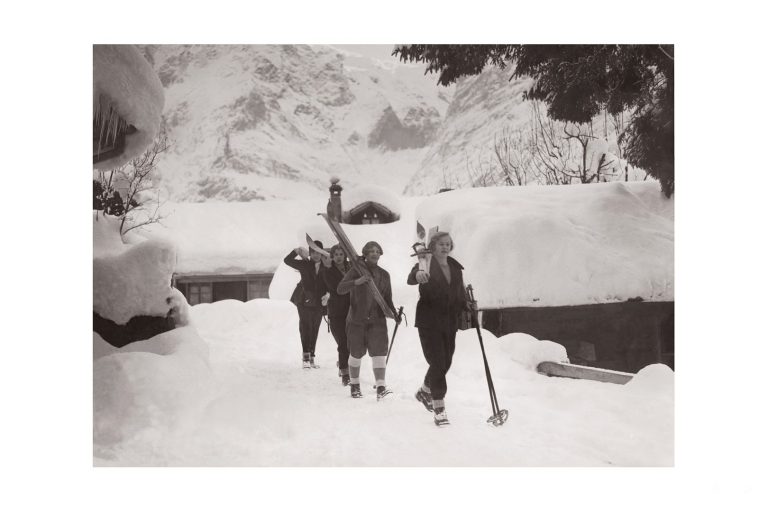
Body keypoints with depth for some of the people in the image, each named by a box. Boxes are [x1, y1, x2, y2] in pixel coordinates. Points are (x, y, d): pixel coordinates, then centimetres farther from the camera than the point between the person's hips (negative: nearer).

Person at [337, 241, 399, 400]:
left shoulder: (384, 275, 9)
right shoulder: (356, 270, -4)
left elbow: (387, 299, 15)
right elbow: (340, 289, -16)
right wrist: (357, 281, -32)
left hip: (377, 320, 2)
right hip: (356, 319, -2)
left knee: (379, 352, -11)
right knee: (356, 354, 8)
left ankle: (381, 388, -14)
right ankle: (354, 385, 27)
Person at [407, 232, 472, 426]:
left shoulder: (455, 268, 11)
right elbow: (411, 278, -29)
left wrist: (466, 304, -3)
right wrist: (418, 275, -52)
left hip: (449, 323, 6)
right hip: (429, 322, -6)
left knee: (445, 363, 15)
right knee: (437, 363, -11)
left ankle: (424, 391, 40)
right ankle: (439, 408, -5)